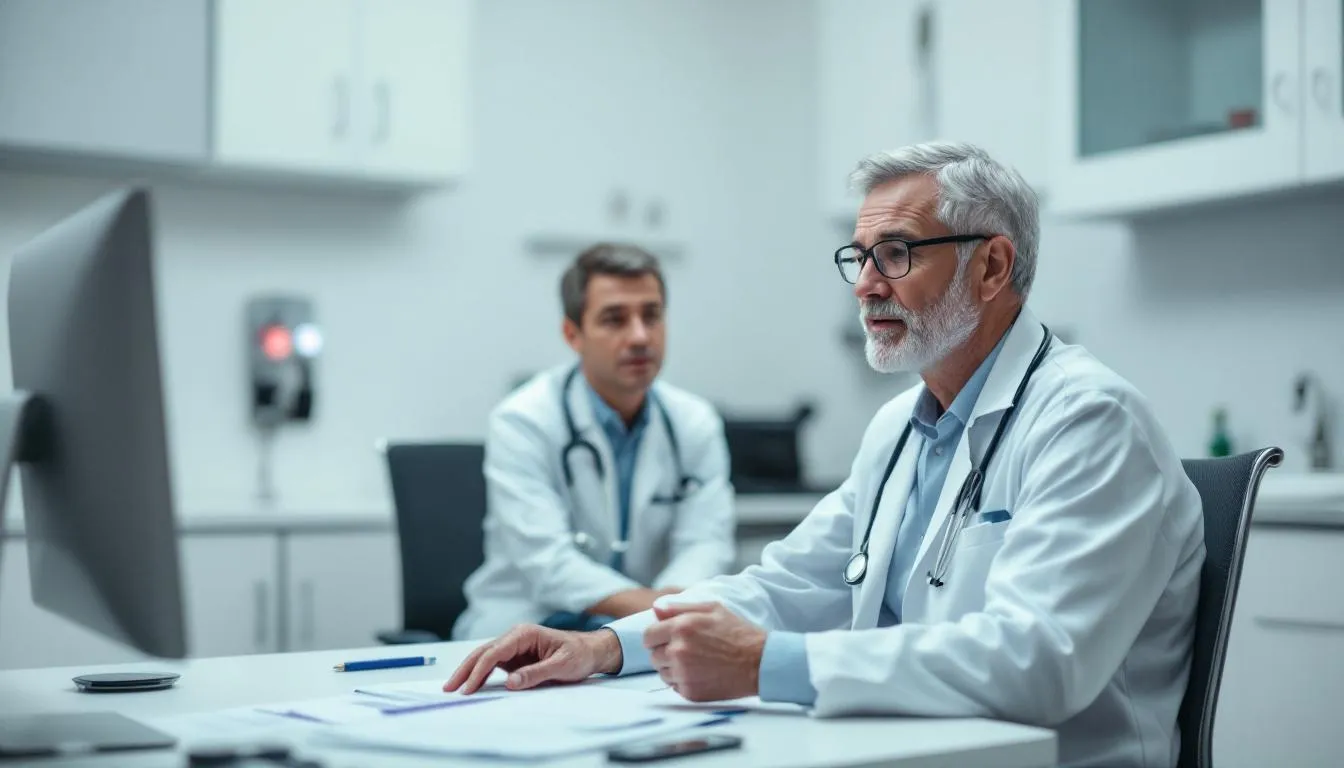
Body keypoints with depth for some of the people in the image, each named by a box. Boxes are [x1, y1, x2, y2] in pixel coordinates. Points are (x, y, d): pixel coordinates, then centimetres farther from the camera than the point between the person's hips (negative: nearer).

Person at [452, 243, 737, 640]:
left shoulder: (696, 423, 4)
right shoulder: (521, 423, -11)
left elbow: (706, 540, -5)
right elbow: (545, 558, -22)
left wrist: (673, 601, -29)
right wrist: (648, 605, -36)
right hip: (529, 628, -2)